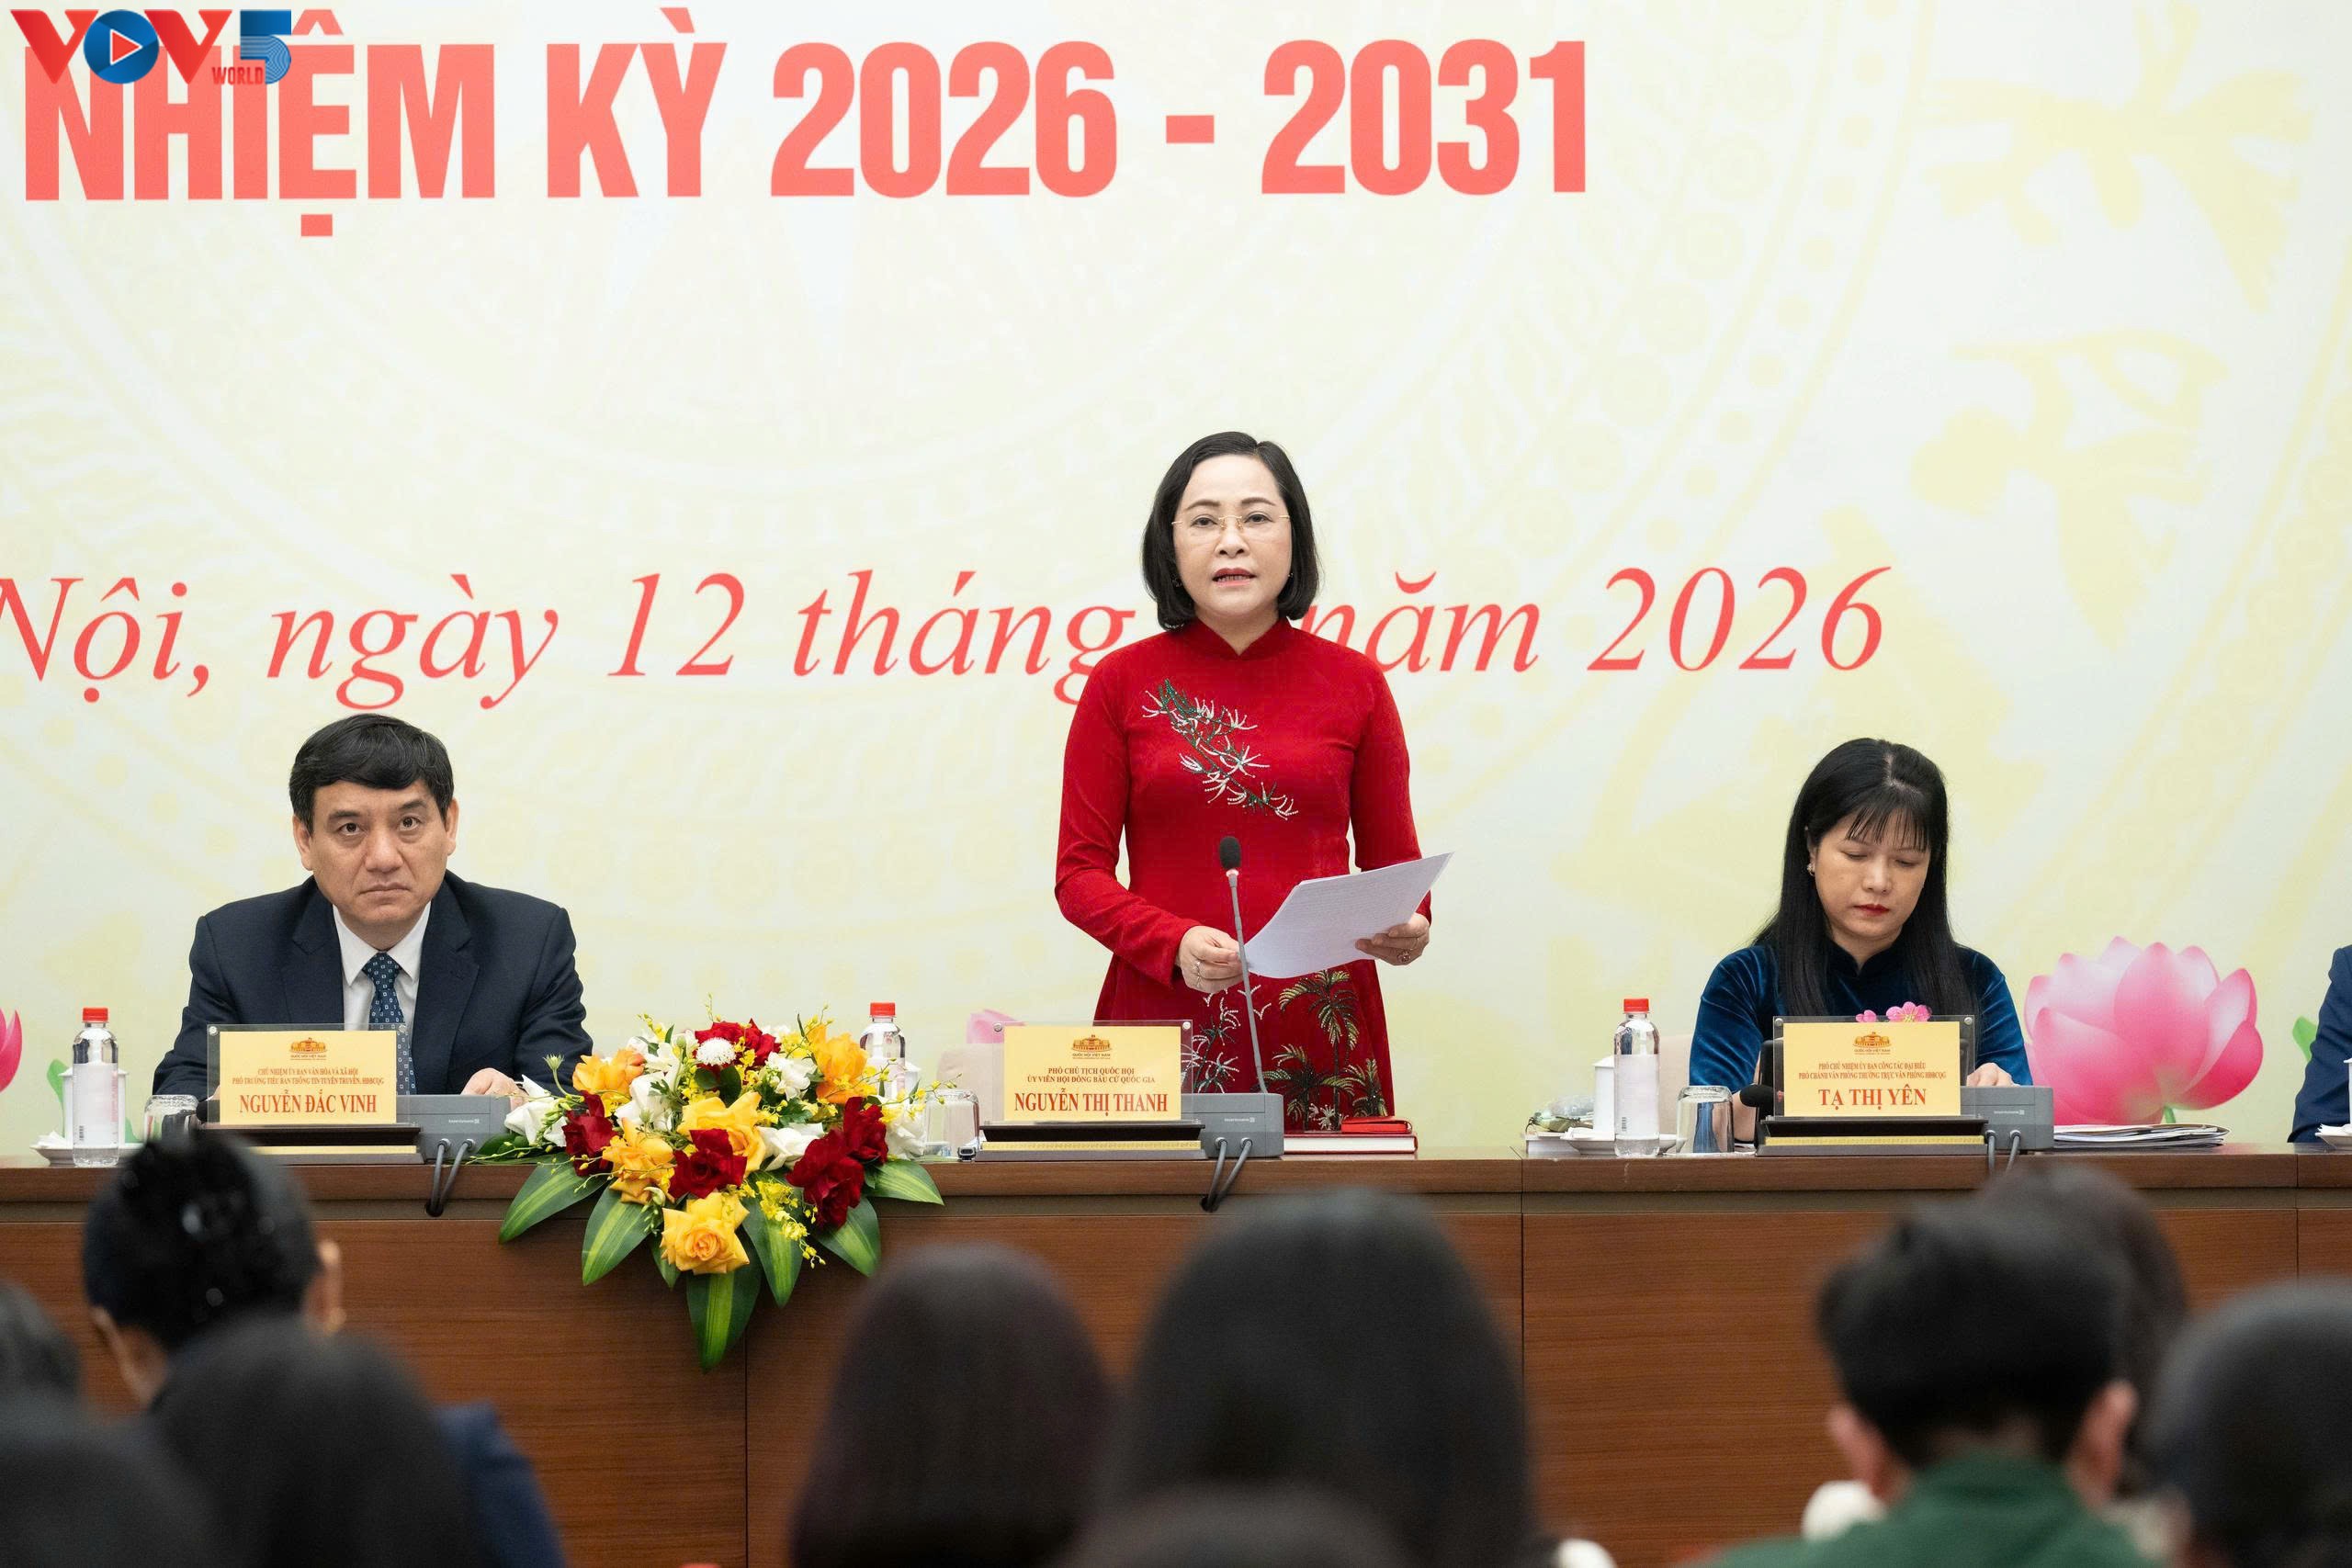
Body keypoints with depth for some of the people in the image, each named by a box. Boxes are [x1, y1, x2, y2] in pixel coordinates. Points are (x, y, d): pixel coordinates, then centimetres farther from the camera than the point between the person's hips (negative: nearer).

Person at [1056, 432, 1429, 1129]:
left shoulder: (1354, 683, 8)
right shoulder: (1123, 684, 5)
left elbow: (1392, 858, 11)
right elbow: (1080, 871, 2)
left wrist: (1406, 928, -11)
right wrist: (1175, 945, -15)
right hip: (1167, 1025, -1)